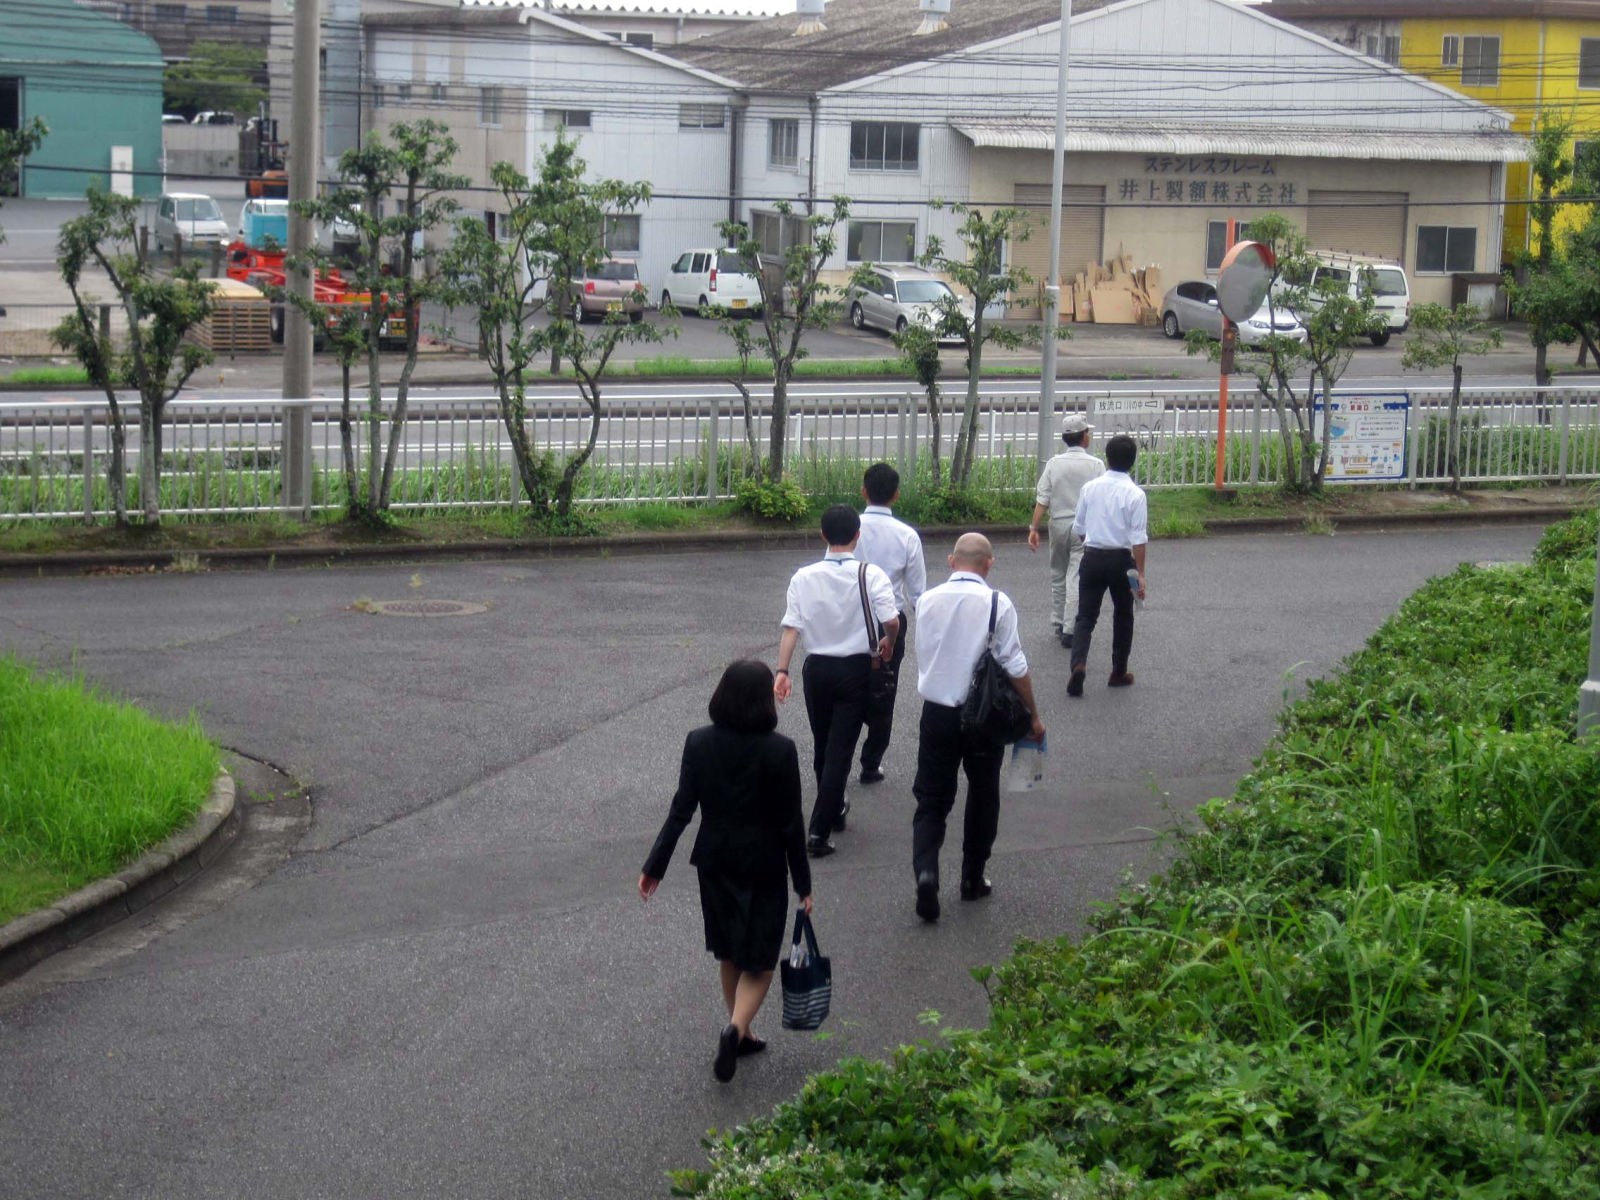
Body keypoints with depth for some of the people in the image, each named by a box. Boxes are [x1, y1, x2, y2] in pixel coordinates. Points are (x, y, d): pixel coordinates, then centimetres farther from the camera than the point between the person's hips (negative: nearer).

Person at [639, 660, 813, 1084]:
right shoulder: (779, 751, -16)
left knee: (729, 953, 21)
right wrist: (803, 884, -2)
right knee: (758, 960, 7)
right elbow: (790, 822, -11)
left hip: (715, 862, 3)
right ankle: (737, 1028, -16)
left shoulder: (698, 743, -9)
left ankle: (739, 1034, 31)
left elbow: (681, 810, -7)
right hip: (763, 866, -3)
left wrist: (654, 867, 1)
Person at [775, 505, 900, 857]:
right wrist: (888, 643, 2)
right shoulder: (870, 575, -11)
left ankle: (833, 811, 40)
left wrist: (782, 672, -11)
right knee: (840, 750, -1)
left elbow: (791, 628, -10)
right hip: (856, 669, -3)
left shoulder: (804, 577, -5)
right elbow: (891, 620, -19)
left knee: (822, 746, 21)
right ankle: (819, 831, -8)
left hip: (817, 667, 3)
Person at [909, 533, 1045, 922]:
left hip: (936, 713, 2)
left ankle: (925, 870, -15)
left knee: (931, 800, 7)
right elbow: (1015, 667, -11)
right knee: (982, 799, 17)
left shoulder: (927, 601, -2)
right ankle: (973, 879, 24)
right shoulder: (997, 604, -12)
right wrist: (1033, 715, -1)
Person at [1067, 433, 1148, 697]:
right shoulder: (1135, 494, -11)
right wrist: (1140, 574, -9)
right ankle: (1119, 672, 24)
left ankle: (1079, 664, -20)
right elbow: (1138, 538, -13)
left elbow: (1079, 529, 9)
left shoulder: (1089, 488, 0)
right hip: (1121, 559, -2)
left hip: (1092, 557, 2)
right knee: (1123, 616, 17)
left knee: (1086, 616, 4)